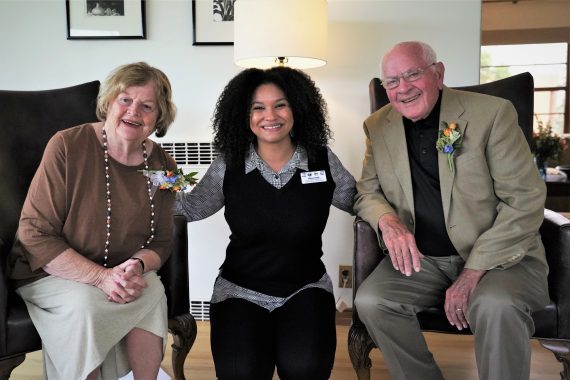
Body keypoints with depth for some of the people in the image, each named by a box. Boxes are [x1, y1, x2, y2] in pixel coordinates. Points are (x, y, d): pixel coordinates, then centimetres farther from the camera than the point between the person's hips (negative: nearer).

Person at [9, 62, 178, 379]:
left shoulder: (163, 166, -3)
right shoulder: (67, 146, -16)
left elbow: (161, 242, 3)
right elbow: (35, 234, -15)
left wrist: (138, 266, -21)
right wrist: (101, 276, -25)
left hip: (122, 273, 3)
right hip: (51, 271, -3)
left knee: (152, 290, -25)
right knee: (85, 305, -31)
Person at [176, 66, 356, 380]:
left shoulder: (323, 160, -3)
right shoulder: (228, 166, -3)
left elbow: (358, 201, 12)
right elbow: (190, 207, 10)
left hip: (306, 287, 1)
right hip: (240, 289, 0)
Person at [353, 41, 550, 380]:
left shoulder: (492, 113, -10)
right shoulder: (378, 126, 3)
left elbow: (526, 201, -12)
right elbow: (366, 192, 8)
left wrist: (473, 273, -18)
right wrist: (387, 220, -17)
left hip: (498, 256, -3)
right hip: (421, 259, 4)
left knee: (496, 307, -33)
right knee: (370, 301, -20)